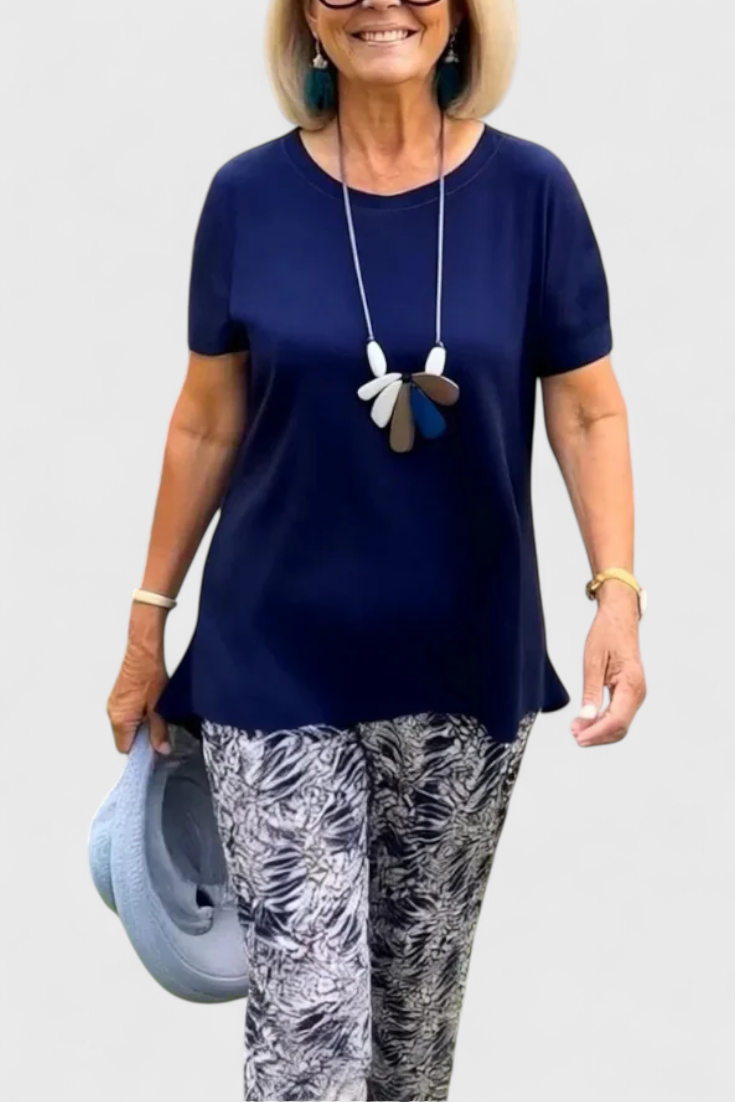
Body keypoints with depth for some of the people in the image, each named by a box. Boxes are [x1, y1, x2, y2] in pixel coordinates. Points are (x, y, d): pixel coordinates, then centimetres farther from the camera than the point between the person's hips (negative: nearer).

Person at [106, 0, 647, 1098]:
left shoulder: (529, 190, -5)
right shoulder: (249, 195, -4)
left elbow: (588, 413, -1)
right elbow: (207, 425, 4)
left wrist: (617, 591, -15)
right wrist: (149, 618, 7)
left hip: (466, 664, 1)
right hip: (277, 664, -1)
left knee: (420, 988, 16)